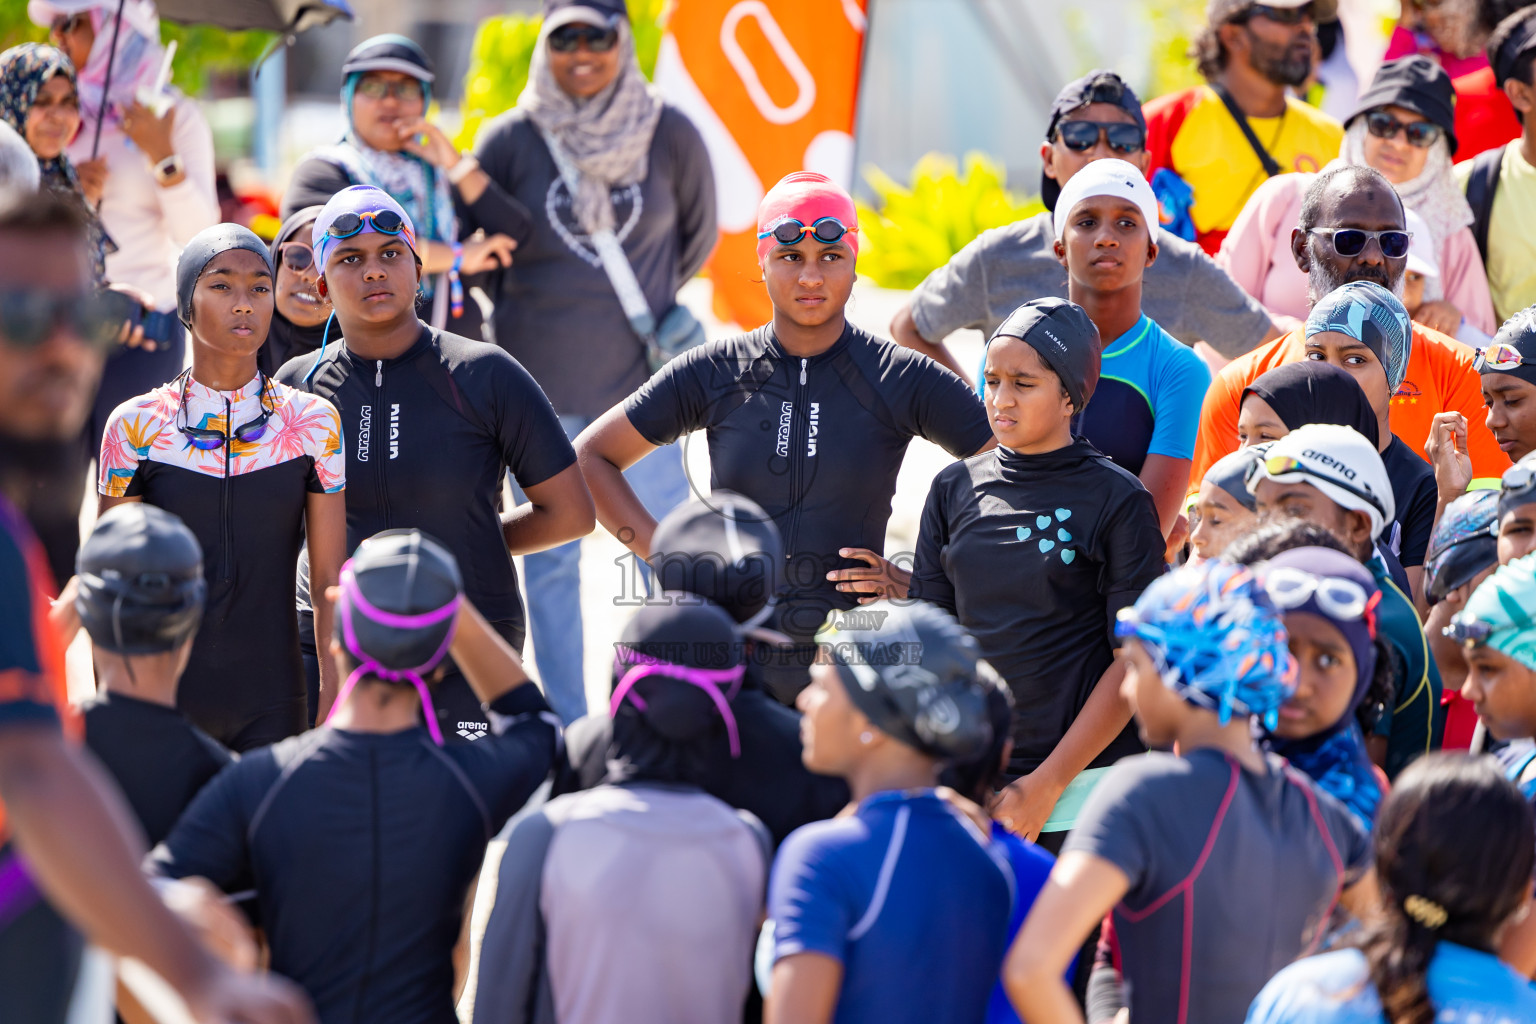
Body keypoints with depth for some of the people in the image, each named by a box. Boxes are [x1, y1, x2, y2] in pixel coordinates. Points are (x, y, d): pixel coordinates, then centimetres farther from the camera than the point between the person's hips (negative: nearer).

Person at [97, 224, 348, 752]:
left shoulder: (313, 424, 1)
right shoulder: (135, 426, -1)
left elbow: (330, 579, 2)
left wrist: (335, 706, -2)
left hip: (271, 707, 0)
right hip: (161, 704, 0)